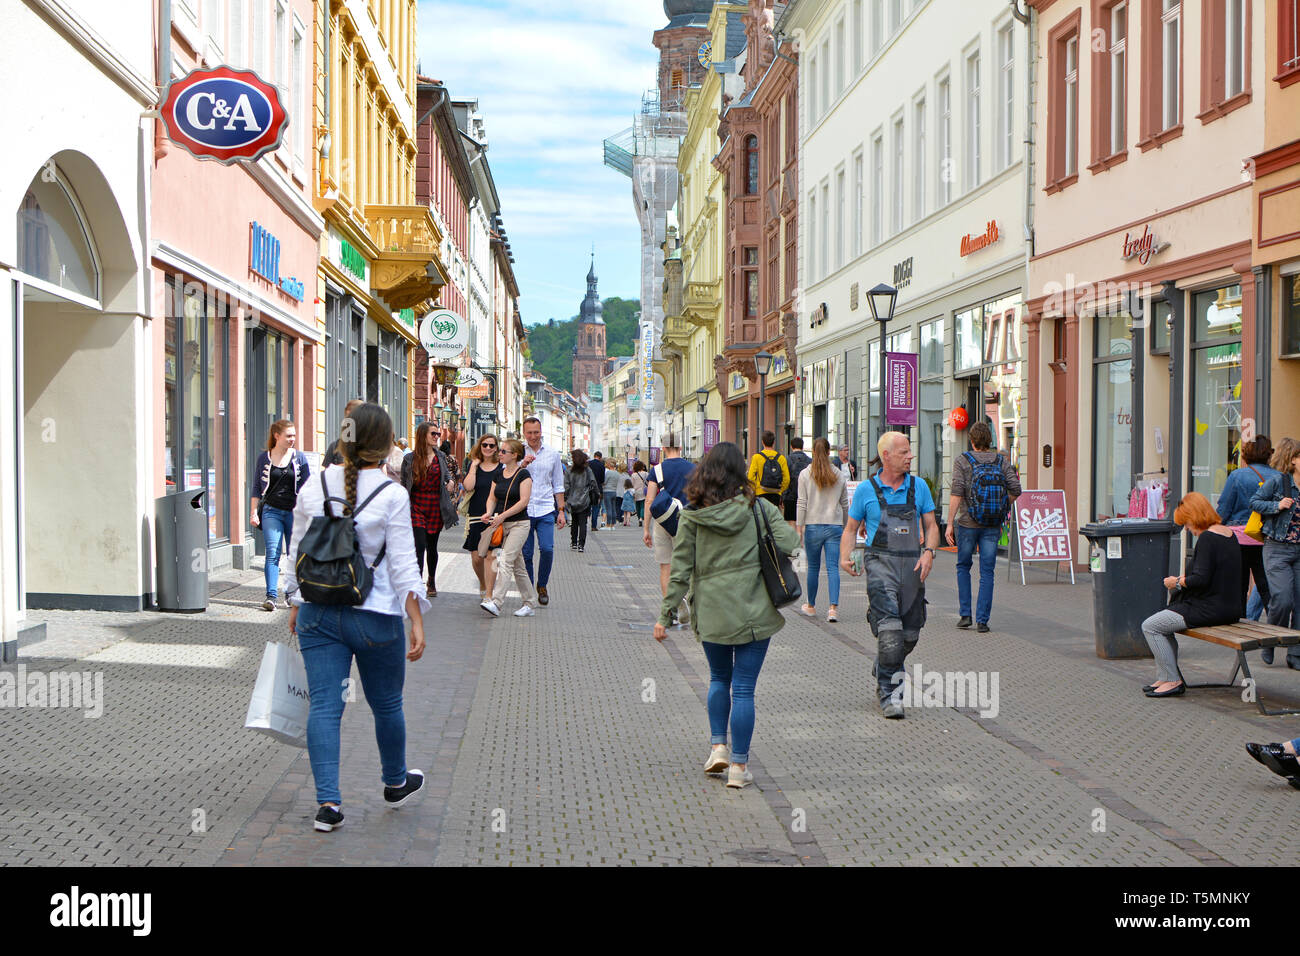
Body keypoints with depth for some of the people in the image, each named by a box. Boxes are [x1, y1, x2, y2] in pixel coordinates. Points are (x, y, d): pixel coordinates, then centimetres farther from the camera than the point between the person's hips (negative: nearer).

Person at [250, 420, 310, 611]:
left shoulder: (299, 457, 6)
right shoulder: (264, 458, 5)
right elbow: (256, 488, 9)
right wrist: (253, 512, 1)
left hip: (294, 512, 1)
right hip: (271, 511, -1)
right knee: (272, 554, -11)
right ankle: (271, 596, -15)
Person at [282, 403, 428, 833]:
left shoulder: (313, 488, 0)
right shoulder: (392, 495, -11)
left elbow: (297, 553, 8)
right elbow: (403, 566, -12)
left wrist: (296, 605, 19)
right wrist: (417, 622, -7)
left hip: (318, 613, 3)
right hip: (375, 616, -2)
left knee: (324, 705, 4)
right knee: (386, 704, 15)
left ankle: (328, 802, -2)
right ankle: (395, 783, 34)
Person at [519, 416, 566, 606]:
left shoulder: (552, 454, 10)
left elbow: (558, 485, 15)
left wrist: (561, 510, 10)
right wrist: (522, 465, -16)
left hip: (546, 509, 1)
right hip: (523, 510, -1)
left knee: (547, 549, -12)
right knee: (525, 553, -1)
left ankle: (542, 586, 10)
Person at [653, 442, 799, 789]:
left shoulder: (691, 517, -2)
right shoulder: (759, 508, -4)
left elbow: (680, 572, -3)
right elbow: (788, 543, -11)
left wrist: (665, 616, 2)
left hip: (711, 613, 1)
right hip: (755, 612, -1)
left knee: (719, 678, 24)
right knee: (743, 689, 5)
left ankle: (717, 746, 16)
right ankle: (738, 765, 8)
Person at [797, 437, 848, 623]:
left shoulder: (805, 474, -3)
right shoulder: (839, 475, 4)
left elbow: (801, 503, -5)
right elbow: (845, 503, 10)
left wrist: (799, 527, -2)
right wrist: (845, 525, 21)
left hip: (813, 526, -1)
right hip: (834, 526, 1)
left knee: (813, 567, 10)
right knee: (833, 567, -1)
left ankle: (811, 606, 23)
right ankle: (834, 607, -14)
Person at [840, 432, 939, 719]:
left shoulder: (919, 487, 8)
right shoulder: (866, 490, 2)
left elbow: (931, 525, 11)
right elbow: (851, 528, 8)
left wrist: (929, 551, -8)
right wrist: (845, 557, -9)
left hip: (912, 566, 4)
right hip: (881, 563, -4)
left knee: (910, 634, 9)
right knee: (890, 630, -17)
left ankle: (883, 675, 36)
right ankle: (889, 694, -9)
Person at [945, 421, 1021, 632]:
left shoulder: (962, 462, -6)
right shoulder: (1002, 461, 2)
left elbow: (956, 493, -14)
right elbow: (1015, 490, -4)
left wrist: (950, 523, -12)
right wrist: (1002, 508, 14)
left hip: (967, 523, -2)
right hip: (993, 526, 2)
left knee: (963, 566, 17)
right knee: (987, 572, 5)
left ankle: (965, 614, 12)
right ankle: (982, 620, 2)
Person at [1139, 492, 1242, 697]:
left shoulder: (1207, 538, -19)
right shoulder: (1229, 534, 11)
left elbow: (1201, 579, -24)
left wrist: (1177, 582, -6)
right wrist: (1185, 579, 14)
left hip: (1210, 609, -10)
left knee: (1150, 626, -5)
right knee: (1162, 622, 24)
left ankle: (1172, 681, -2)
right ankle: (1164, 678, 21)